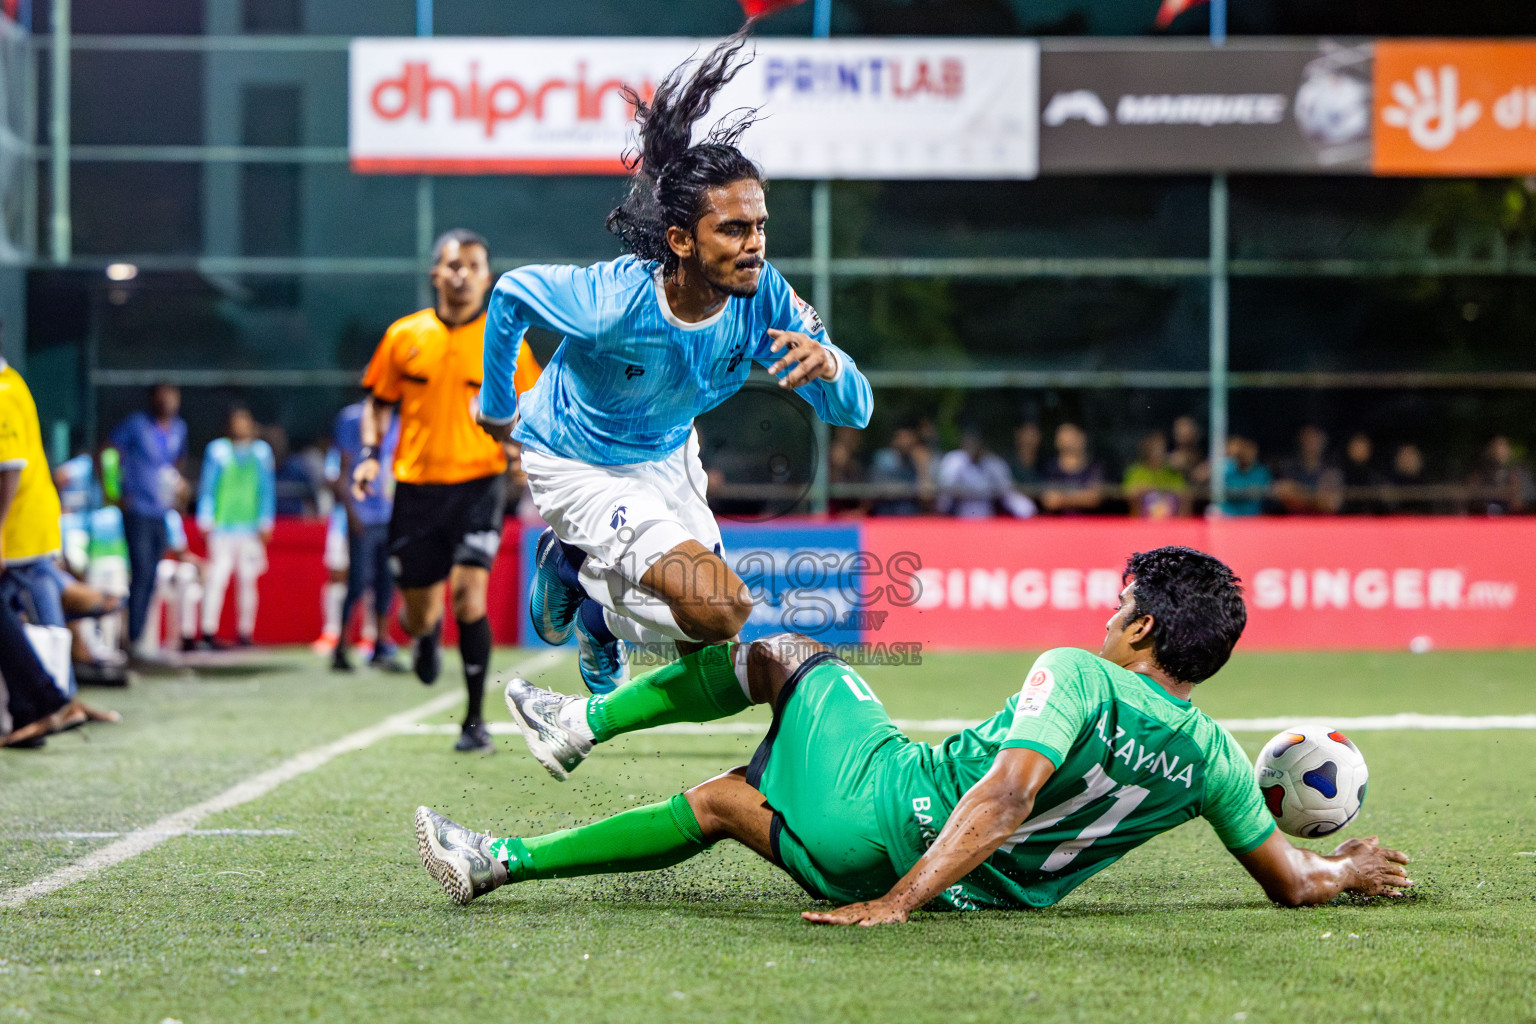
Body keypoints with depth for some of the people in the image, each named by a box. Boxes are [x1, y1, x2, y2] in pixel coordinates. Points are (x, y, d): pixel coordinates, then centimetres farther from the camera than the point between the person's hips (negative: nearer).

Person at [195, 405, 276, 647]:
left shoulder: (261, 452, 11)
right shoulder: (217, 450, 3)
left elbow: (267, 489, 13)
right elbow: (207, 487, 6)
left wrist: (266, 523, 7)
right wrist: (205, 521, 0)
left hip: (251, 526, 3)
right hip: (222, 525, -3)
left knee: (248, 579, 3)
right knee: (217, 576, -10)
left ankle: (245, 631, 10)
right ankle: (208, 630, -10)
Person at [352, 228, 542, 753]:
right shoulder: (404, 335, 4)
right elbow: (379, 403, 14)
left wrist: (519, 450, -10)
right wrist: (370, 453, -2)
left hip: (478, 480, -2)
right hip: (416, 487, 2)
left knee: (469, 591, -20)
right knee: (417, 615, 7)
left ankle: (475, 720, -8)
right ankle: (428, 633, 48)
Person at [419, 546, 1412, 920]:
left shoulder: (1077, 675, -17)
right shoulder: (1215, 757, -2)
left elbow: (1006, 794, -30)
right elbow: (1293, 883, 2)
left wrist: (899, 899, -31)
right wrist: (1349, 870, 23)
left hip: (883, 803, -6)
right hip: (984, 896, 6)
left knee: (784, 648, 16)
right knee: (718, 801, 23)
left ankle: (582, 722, 18)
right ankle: (499, 862, 27)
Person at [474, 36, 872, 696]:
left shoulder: (764, 300, -22)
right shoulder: (614, 302, -35)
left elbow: (854, 412, -19)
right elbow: (511, 293, -16)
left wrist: (829, 366, -44)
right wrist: (497, 405, -1)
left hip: (669, 457, 7)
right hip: (575, 463, -7)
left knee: (711, 614, 20)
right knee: (720, 611, -22)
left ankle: (574, 563, 40)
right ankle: (597, 608, 7)